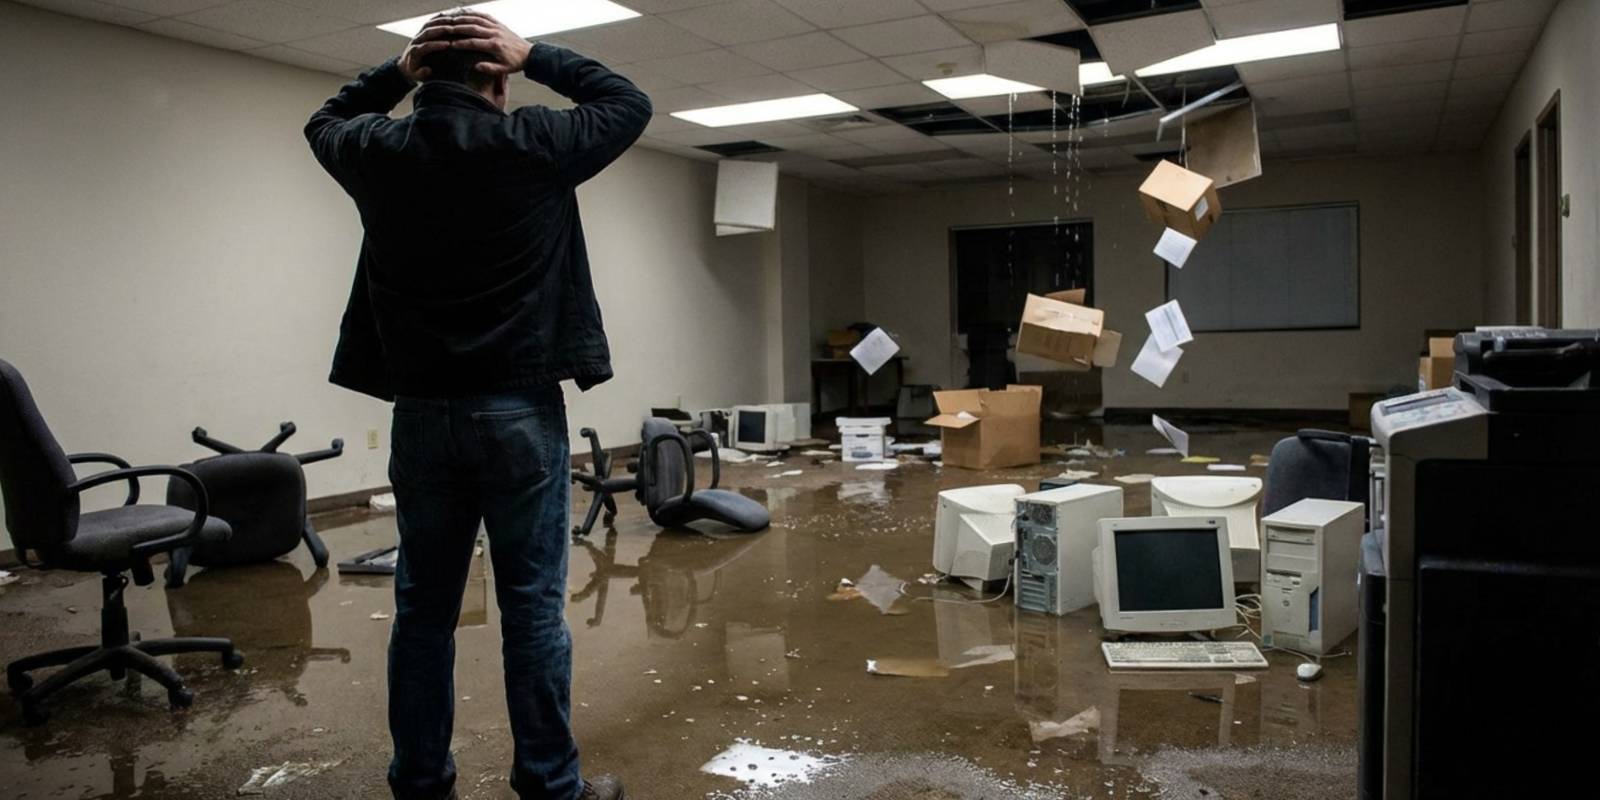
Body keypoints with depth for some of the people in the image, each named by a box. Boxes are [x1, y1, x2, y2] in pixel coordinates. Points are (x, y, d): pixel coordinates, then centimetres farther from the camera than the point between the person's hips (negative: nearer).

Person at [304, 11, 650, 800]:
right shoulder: (530, 144, -7)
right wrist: (536, 56, 10)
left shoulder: (377, 151, 3)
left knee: (423, 606, 12)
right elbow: (628, 103, 9)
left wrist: (395, 71, 17)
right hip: (519, 411, -4)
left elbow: (325, 122, 28)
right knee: (533, 605, 3)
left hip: (421, 413, 4)